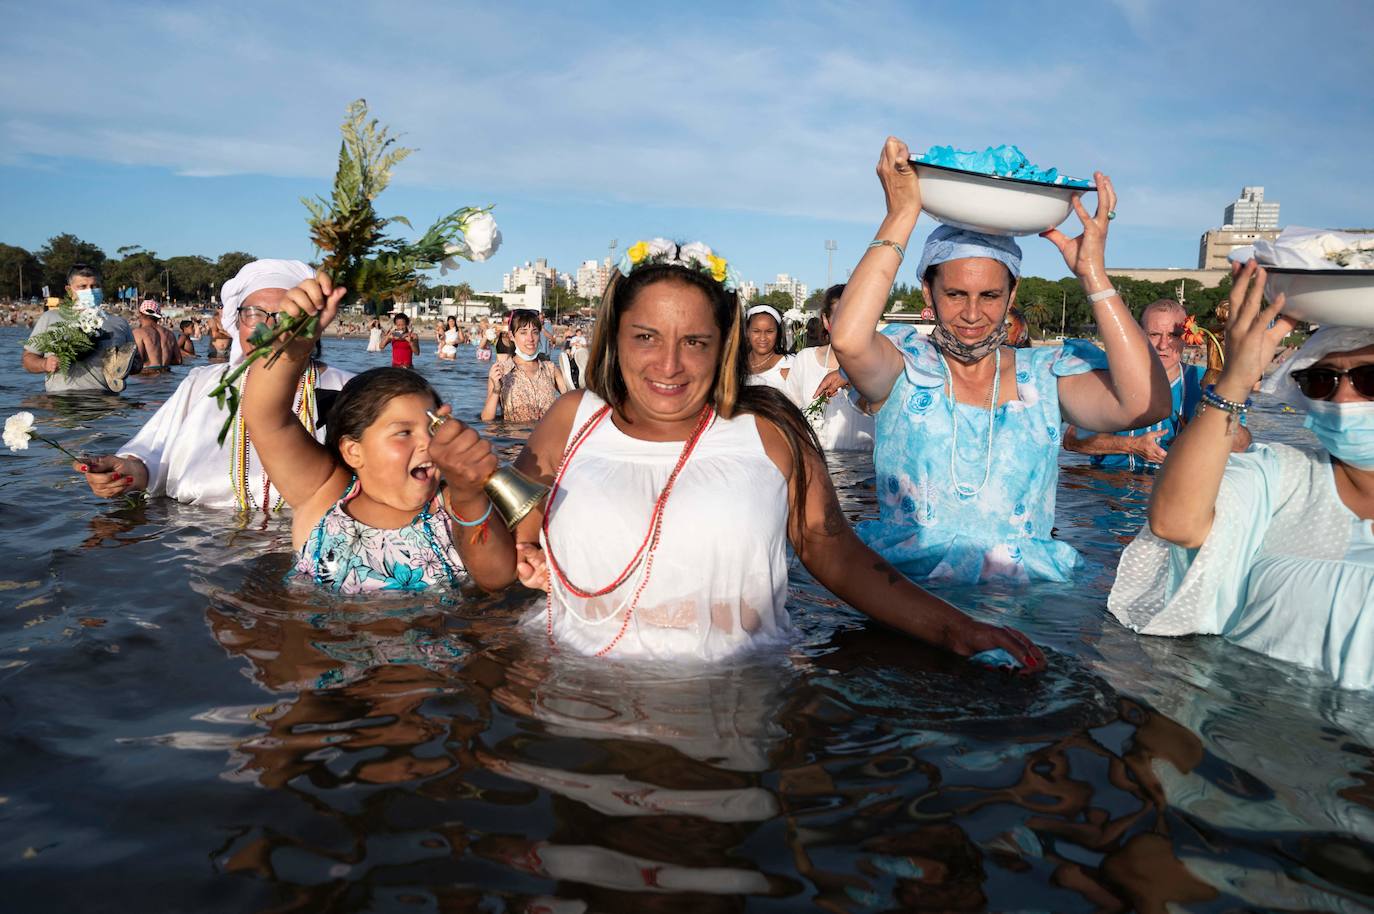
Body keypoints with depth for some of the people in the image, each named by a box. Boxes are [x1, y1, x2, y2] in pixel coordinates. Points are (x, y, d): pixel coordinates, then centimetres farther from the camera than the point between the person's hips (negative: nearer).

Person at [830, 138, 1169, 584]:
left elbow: (1146, 404, -8)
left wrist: (1093, 274, -6)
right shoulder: (904, 363, 4)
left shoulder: (1049, 374, 9)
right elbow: (848, 339, -19)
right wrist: (902, 215, -14)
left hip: (1026, 590, 3)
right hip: (899, 589, -2)